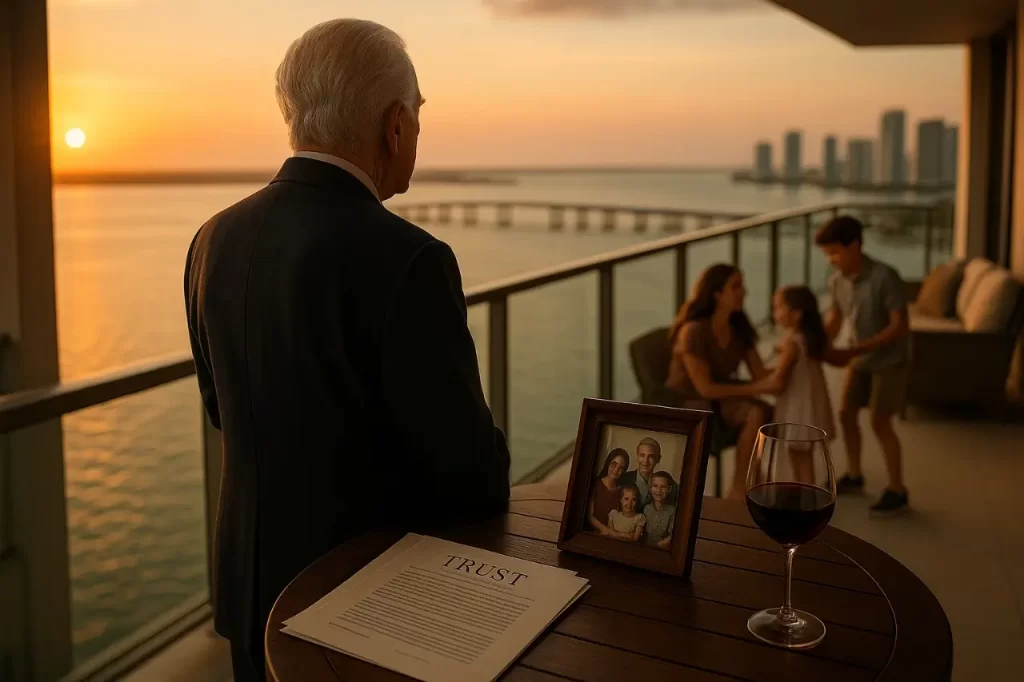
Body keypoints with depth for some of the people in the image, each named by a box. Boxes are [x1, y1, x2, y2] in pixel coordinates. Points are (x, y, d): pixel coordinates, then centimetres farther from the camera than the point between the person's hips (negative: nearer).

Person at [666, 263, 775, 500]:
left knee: (759, 412, -24)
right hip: (685, 403, -6)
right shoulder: (694, 331, -22)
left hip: (721, 398, 6)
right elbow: (705, 388, -22)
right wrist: (754, 389, -23)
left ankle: (739, 488, -14)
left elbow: (761, 375, -5)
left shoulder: (739, 328, 0)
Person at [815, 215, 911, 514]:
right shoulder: (837, 281, -6)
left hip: (889, 359, -7)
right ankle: (854, 475, 28)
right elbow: (834, 321, 7)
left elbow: (899, 327, -25)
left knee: (879, 422, -7)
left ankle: (897, 490, 6)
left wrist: (852, 351, -29)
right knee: (846, 413, 10)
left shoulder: (885, 277, -26)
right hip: (860, 358, 7)